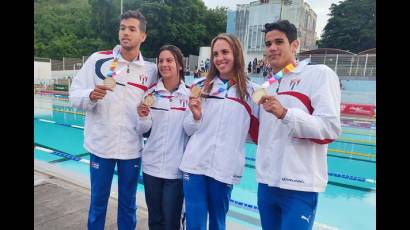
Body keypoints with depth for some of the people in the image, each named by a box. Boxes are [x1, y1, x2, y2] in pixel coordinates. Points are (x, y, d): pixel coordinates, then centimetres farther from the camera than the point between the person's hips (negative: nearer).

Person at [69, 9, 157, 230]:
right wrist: (91, 96, -23)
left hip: (132, 148, 1)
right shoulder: (98, 59, -3)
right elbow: (75, 95, -3)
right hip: (100, 145, 0)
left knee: (128, 203, 16)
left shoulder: (150, 70, 0)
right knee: (98, 201, 16)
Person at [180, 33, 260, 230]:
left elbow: (257, 132, 10)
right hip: (194, 165, 1)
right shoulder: (200, 86, 6)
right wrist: (195, 116, -9)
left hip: (225, 168, 0)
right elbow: (188, 130, 7)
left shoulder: (251, 91, 3)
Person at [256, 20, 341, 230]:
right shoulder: (267, 86, 13)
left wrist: (284, 113, -26)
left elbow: (330, 128, -16)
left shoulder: (320, 74, -6)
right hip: (266, 182, 7)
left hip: (299, 186, -6)